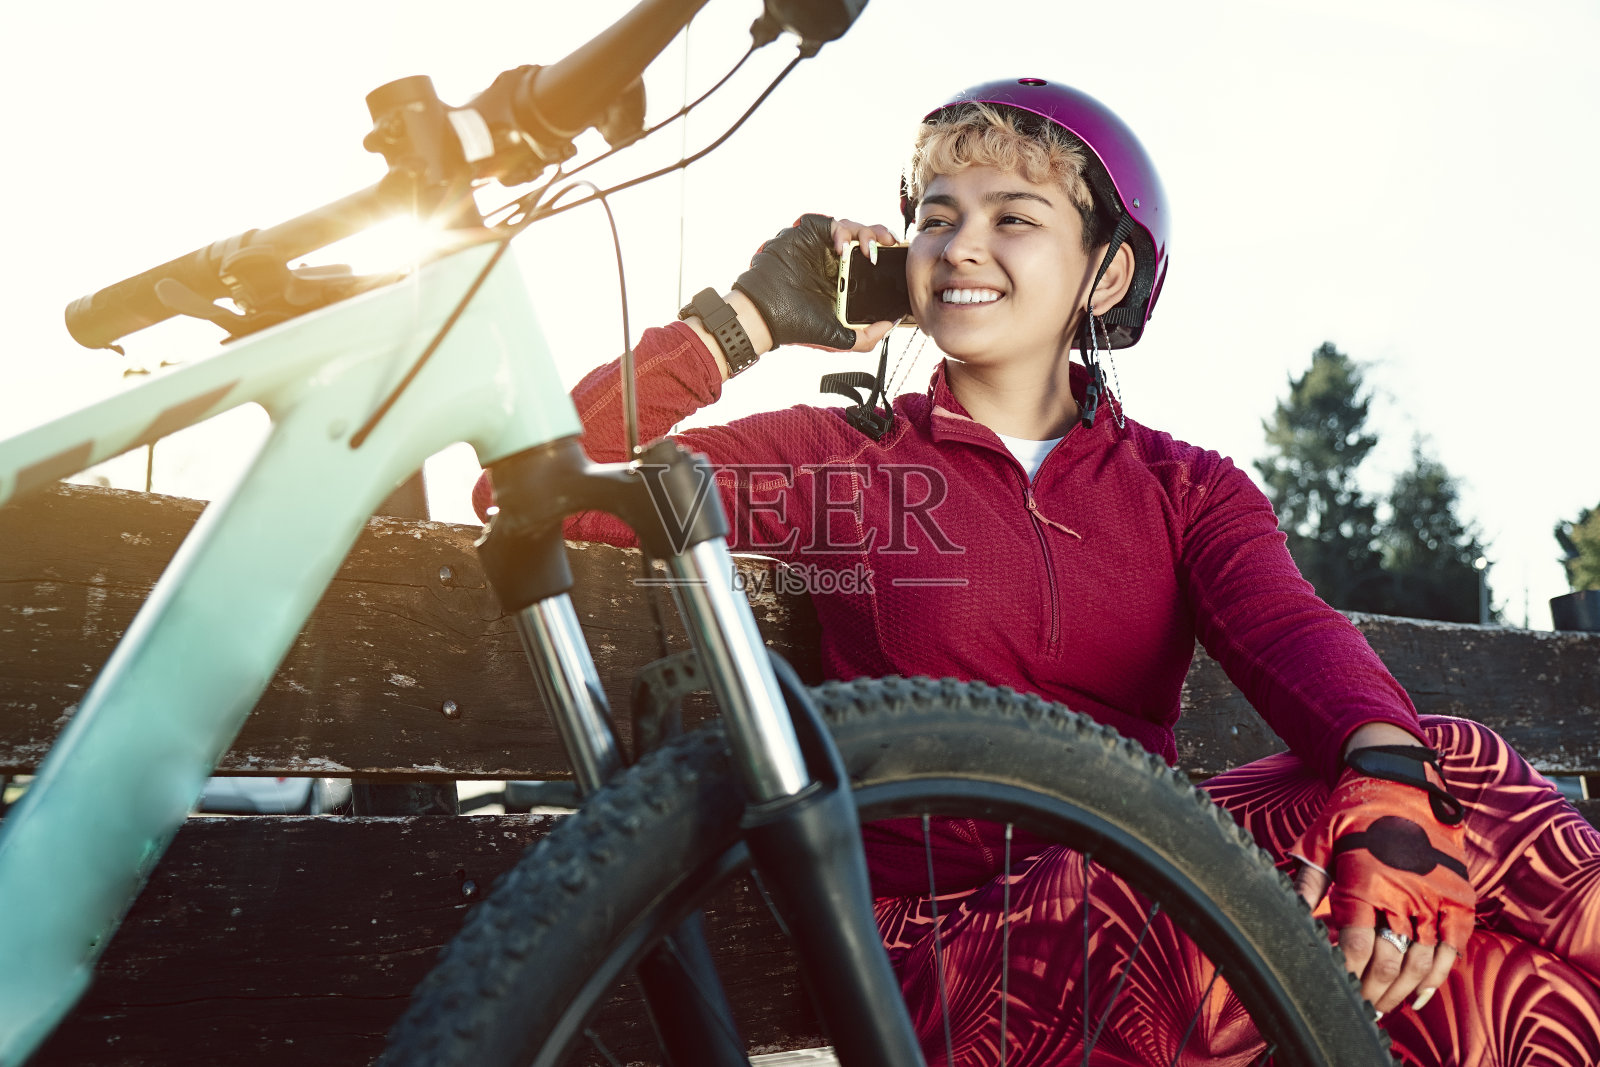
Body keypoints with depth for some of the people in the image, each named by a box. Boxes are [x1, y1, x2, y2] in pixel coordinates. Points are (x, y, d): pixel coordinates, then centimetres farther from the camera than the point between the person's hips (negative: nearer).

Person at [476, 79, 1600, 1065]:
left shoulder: (1188, 491, 12)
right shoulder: (838, 463, 5)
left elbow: (1289, 628, -10)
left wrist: (1391, 776, -31)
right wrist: (744, 319, -2)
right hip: (953, 947, -3)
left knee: (1457, 777, -24)